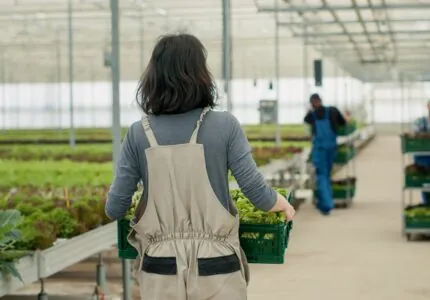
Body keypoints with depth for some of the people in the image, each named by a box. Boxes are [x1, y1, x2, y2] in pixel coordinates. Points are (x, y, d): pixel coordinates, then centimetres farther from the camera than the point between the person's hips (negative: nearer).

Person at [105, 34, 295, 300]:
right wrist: (283, 204, 17)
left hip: (161, 271, 2)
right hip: (216, 270, -1)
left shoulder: (139, 134, -2)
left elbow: (115, 209, 1)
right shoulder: (224, 126, -6)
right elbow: (258, 194, -6)